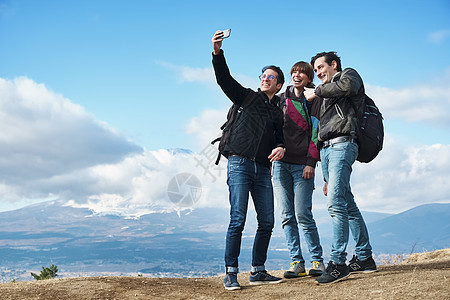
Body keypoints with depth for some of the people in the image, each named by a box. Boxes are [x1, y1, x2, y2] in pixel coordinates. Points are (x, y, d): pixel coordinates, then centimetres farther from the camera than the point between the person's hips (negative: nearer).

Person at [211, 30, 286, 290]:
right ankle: (231, 273, -6)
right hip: (240, 163, -4)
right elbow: (225, 79, -2)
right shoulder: (248, 97, 11)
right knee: (238, 220, -11)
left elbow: (279, 138, 15)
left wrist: (281, 148, -10)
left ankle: (258, 271, 12)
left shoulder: (279, 113, 20)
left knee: (267, 222, 1)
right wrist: (217, 53, -17)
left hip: (263, 169, 4)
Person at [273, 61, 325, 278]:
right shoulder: (281, 99, 18)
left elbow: (317, 132, -2)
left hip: (302, 164, -4)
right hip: (280, 162, 4)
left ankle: (317, 260, 2)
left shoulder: (314, 100, 5)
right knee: (287, 216, 1)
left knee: (303, 215, -10)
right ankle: (296, 262, 6)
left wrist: (311, 162, -11)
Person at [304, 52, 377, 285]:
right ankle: (364, 258, 12)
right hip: (325, 149, 9)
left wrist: (317, 91, -3)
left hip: (342, 144, -9)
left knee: (336, 202, -19)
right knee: (348, 205, 8)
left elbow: (346, 86, -19)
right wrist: (327, 177, 21)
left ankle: (338, 263, -20)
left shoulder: (348, 74, 10)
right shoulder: (326, 96, 31)